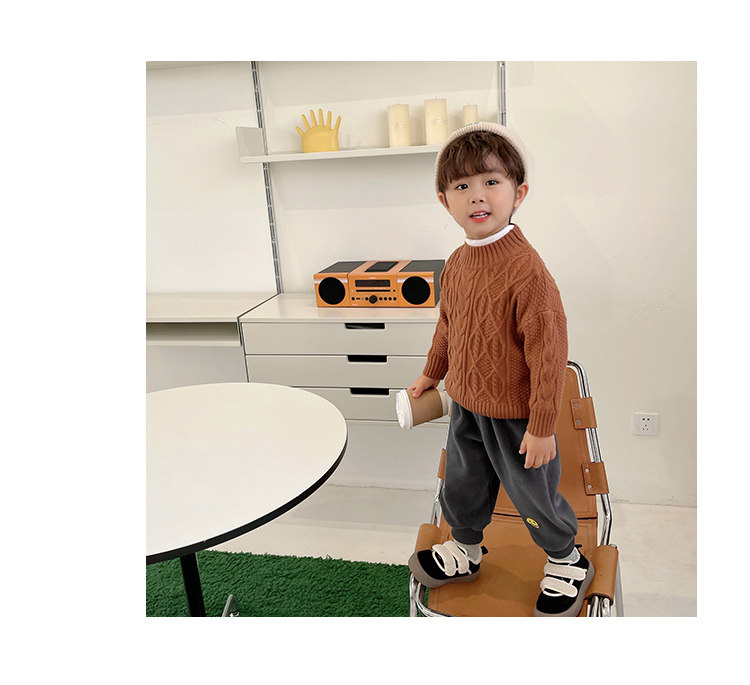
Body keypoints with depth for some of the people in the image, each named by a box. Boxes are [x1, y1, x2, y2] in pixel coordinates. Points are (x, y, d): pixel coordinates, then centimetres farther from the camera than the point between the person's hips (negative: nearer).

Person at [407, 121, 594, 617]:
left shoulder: (526, 268, -25)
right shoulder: (456, 264, -1)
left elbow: (549, 351, -23)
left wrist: (542, 427, -19)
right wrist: (432, 374, 26)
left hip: (515, 415, -6)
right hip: (465, 406, 7)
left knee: (532, 493, 13)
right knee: (462, 484, 22)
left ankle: (567, 561, 41)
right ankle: (465, 549, 49)